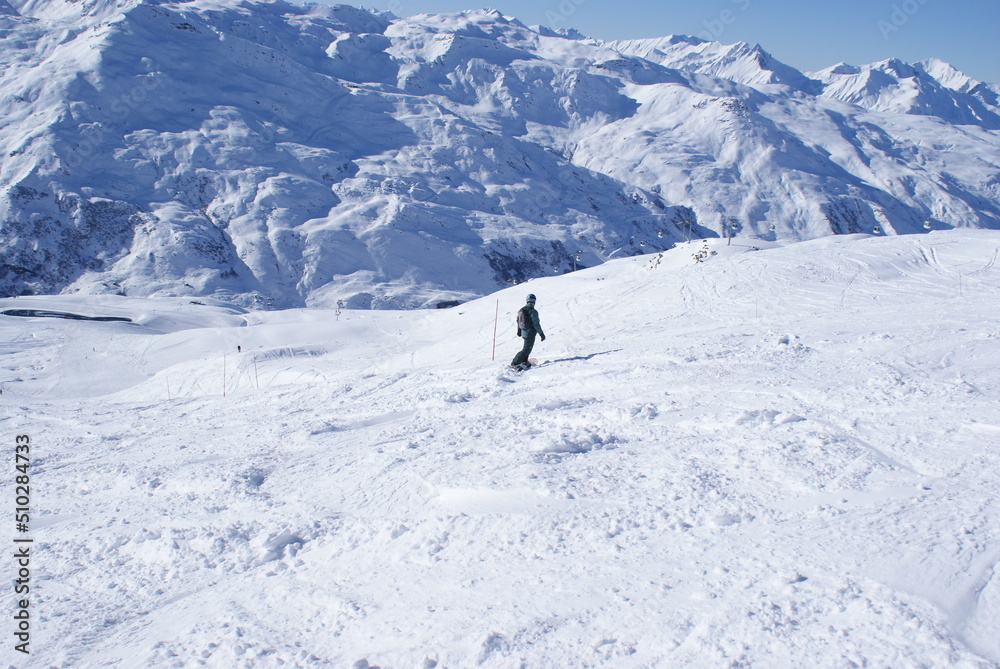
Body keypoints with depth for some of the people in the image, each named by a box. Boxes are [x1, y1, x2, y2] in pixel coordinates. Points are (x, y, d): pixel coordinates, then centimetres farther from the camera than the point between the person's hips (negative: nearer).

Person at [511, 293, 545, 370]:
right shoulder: (533, 311, -20)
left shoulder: (521, 310, 4)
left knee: (527, 347, 27)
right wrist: (541, 334, -10)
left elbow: (518, 321, 16)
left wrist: (519, 331, 31)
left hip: (523, 332, 8)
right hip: (530, 334, -8)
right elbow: (536, 324, -19)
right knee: (527, 349, 0)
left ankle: (524, 361, 36)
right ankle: (514, 363, -5)